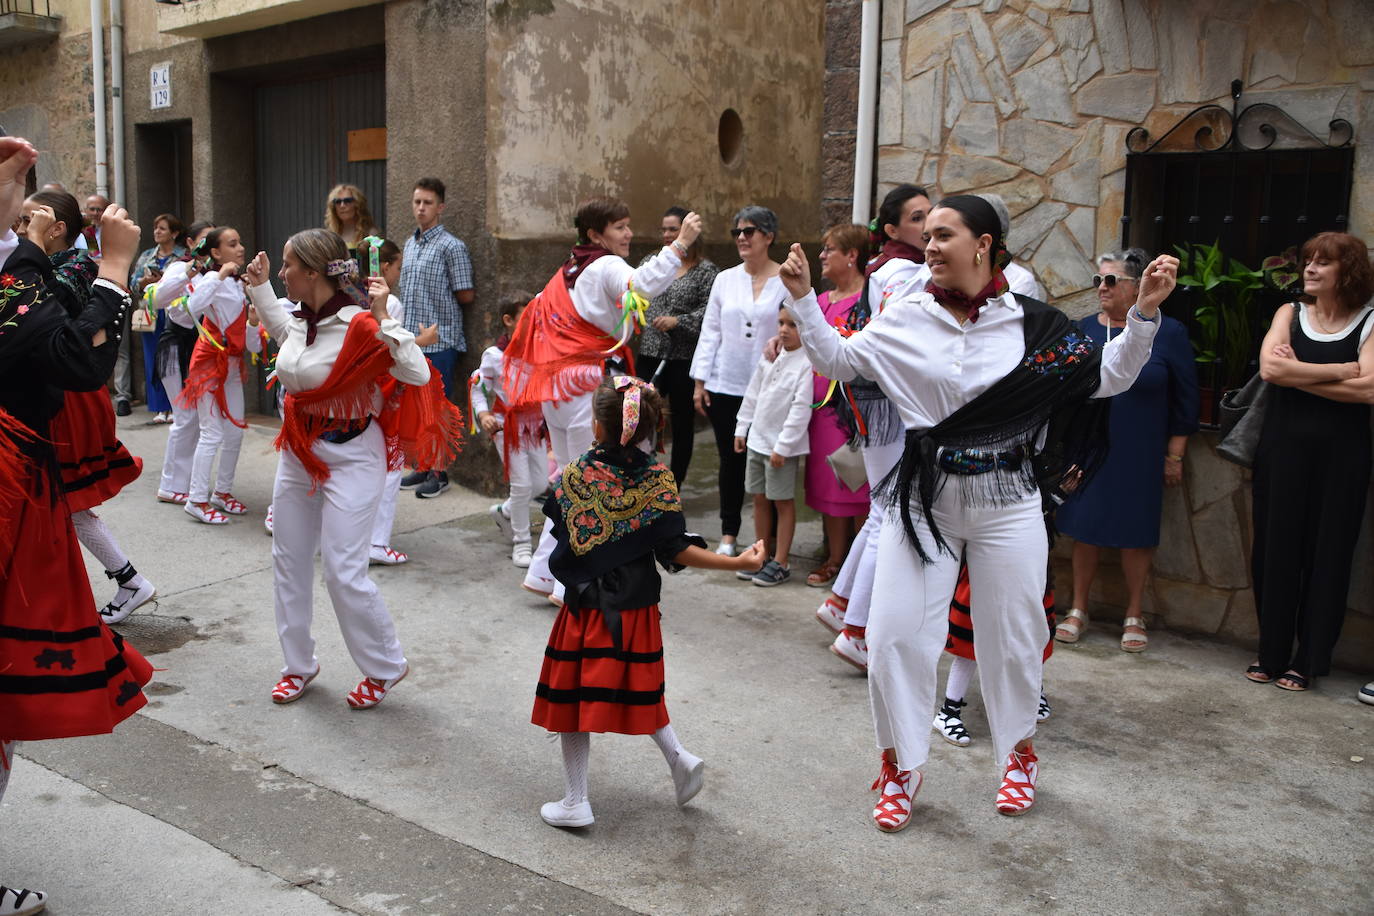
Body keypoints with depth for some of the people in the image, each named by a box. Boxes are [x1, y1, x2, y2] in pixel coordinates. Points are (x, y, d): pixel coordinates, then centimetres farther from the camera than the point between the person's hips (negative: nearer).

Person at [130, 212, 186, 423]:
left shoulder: (184, 256, 0)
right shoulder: (146, 256, 16)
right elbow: (133, 284, 14)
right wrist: (146, 281, -6)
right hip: (151, 314, 5)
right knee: (154, 360, 4)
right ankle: (161, 408, 10)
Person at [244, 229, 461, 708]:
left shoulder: (359, 325, -21)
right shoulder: (298, 318, 2)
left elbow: (418, 374, -29)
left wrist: (383, 317, -34)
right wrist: (259, 286, 20)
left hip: (349, 456, -8)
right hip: (299, 450, 8)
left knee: (344, 571, -6)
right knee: (288, 560, 15)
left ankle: (386, 667, 17)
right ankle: (299, 664, 33)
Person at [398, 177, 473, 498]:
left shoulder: (451, 247, -9)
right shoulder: (409, 244, 14)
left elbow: (465, 295, -9)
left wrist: (438, 303, 4)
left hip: (439, 341, -7)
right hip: (410, 339, 7)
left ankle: (439, 473, 9)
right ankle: (422, 466, 25)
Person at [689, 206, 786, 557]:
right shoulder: (725, 279, 9)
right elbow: (710, 332, 10)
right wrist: (700, 380, 5)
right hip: (726, 386, 3)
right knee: (731, 461, 9)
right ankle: (728, 536, 20)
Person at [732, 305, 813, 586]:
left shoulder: (806, 363, -15)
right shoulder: (769, 356, 7)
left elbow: (801, 409, -18)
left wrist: (783, 445, -18)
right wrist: (742, 428, 14)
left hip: (783, 446, -7)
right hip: (757, 439, 7)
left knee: (782, 501, 3)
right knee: (759, 498, 14)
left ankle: (780, 563, 12)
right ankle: (761, 555, 27)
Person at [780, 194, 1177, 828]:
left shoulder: (1032, 324, -2)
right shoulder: (906, 318, 0)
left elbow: (1107, 377, 4)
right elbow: (838, 361, 6)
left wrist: (1144, 313, -7)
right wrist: (804, 301, -3)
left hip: (1007, 501, 0)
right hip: (924, 496, 1)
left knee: (1011, 635, 12)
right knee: (896, 632, 0)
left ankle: (1019, 754, 39)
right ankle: (900, 767, 21)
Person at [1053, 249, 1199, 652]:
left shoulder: (1168, 332, -4)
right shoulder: (1084, 329, 4)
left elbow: (1184, 400, 0)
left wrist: (1175, 456, -1)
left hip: (1140, 457, -2)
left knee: (1136, 534, 6)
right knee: (1084, 530, 7)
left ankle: (1133, 617, 21)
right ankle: (1078, 610, 20)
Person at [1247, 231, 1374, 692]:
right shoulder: (1290, 314, 6)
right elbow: (1270, 368, -11)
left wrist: (1298, 374, -11)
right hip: (1282, 450, 2)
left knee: (1326, 555, 4)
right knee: (1275, 551, 5)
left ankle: (1309, 660, 16)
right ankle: (1272, 654, 18)